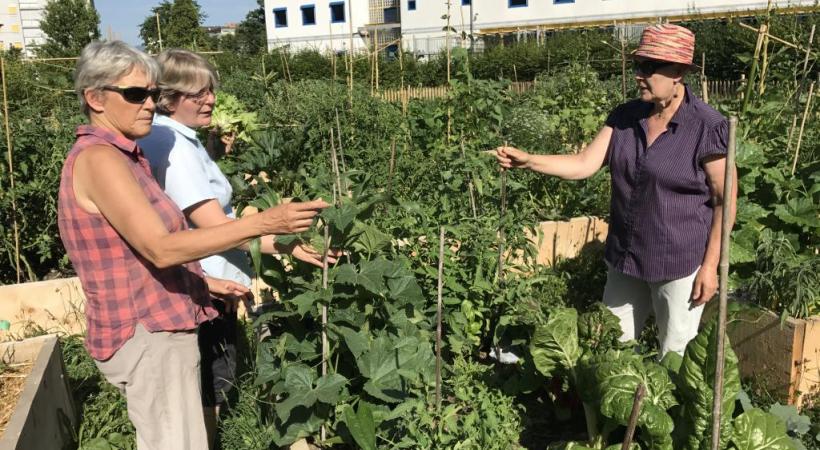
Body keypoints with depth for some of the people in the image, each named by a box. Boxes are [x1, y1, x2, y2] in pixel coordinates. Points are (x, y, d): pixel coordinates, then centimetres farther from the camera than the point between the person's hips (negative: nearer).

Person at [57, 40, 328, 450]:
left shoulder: (120, 156, 10)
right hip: (146, 336, -9)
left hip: (152, 328, 9)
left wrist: (205, 283, 12)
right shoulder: (98, 158, -19)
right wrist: (261, 223, -33)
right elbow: (160, 248, -28)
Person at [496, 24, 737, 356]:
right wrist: (528, 160, -16)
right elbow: (585, 164, -3)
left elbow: (726, 199, -11)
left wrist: (710, 265, -12)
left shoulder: (707, 127, -15)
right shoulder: (625, 117, 1)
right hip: (626, 258, 5)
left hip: (681, 265, -5)